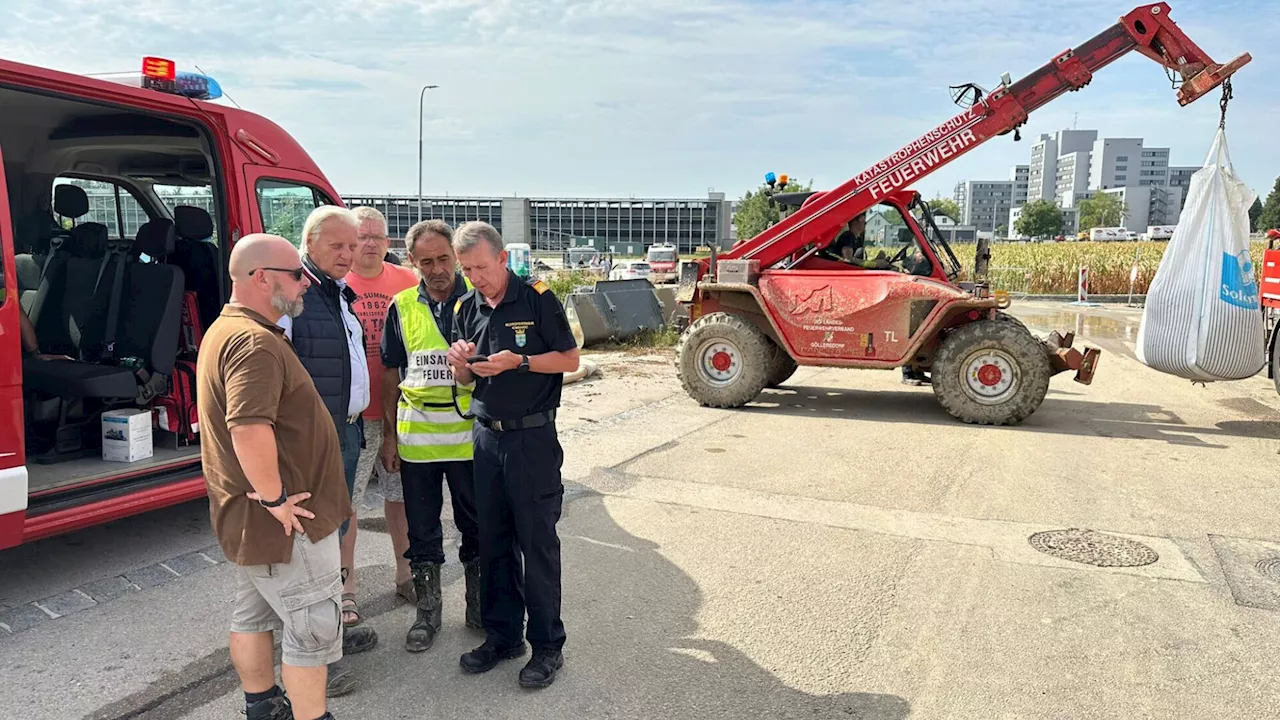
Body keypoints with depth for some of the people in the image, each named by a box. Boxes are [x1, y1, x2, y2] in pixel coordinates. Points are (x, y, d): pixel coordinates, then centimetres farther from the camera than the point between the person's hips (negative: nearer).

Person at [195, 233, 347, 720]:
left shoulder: (226, 329, 12)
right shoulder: (255, 341, -23)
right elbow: (250, 429, -35)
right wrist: (276, 497, -24)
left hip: (246, 515, 11)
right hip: (283, 523, -11)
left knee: (253, 613, 22)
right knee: (313, 627, 0)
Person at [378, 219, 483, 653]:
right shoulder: (402, 307, 5)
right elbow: (392, 375, 9)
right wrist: (389, 435, 6)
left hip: (470, 433, -2)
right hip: (416, 436, 2)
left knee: (476, 526, 10)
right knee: (422, 531, 12)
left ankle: (479, 606, 28)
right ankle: (427, 612, 27)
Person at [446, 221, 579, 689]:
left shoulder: (538, 299, -8)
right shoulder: (466, 309, 8)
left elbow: (570, 359, -7)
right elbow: (467, 380, 14)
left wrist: (517, 362, -19)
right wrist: (460, 363, -9)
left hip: (533, 438, -5)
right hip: (486, 436, 6)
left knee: (537, 542, 1)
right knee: (492, 541, 12)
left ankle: (548, 645, 14)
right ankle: (502, 636, 26)